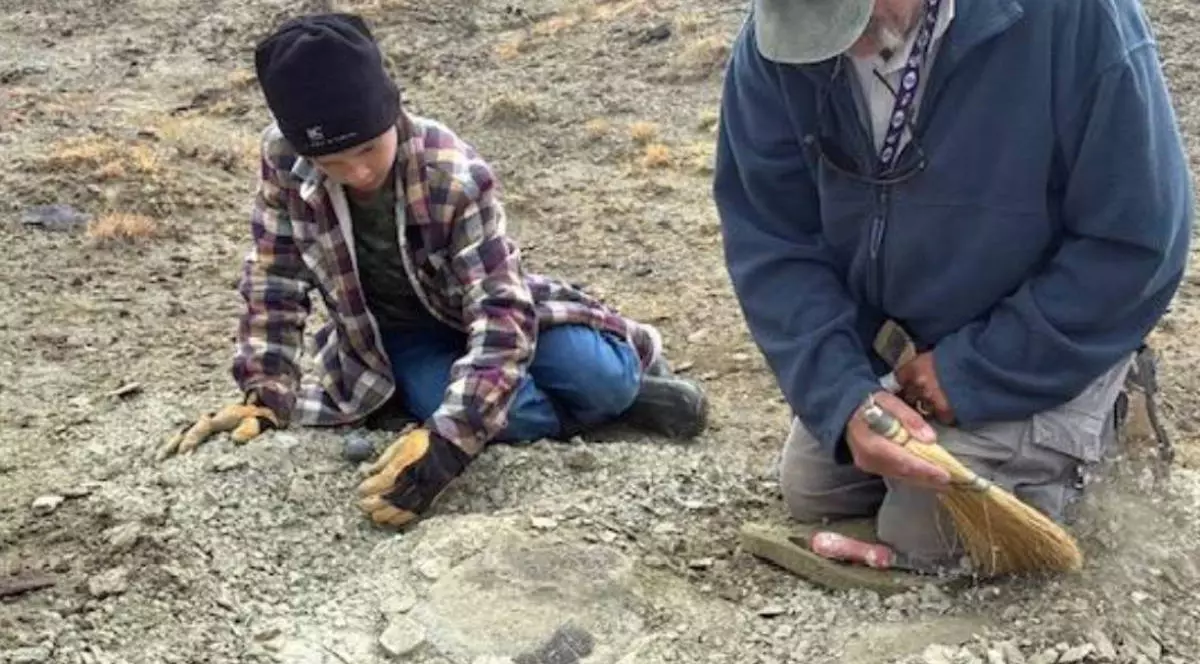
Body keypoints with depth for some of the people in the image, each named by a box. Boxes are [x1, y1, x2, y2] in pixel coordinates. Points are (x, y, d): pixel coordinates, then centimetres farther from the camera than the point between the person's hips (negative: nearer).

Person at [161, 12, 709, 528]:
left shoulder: (456, 176, -33)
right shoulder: (283, 159, -24)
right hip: (399, 334, 2)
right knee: (502, 415, -31)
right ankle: (624, 399, -3)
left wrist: (446, 440, -51)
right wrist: (266, 395, -21)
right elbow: (274, 282, -11)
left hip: (479, 308, -1)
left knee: (600, 379, -28)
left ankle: (625, 379, 10)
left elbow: (501, 315, -39)